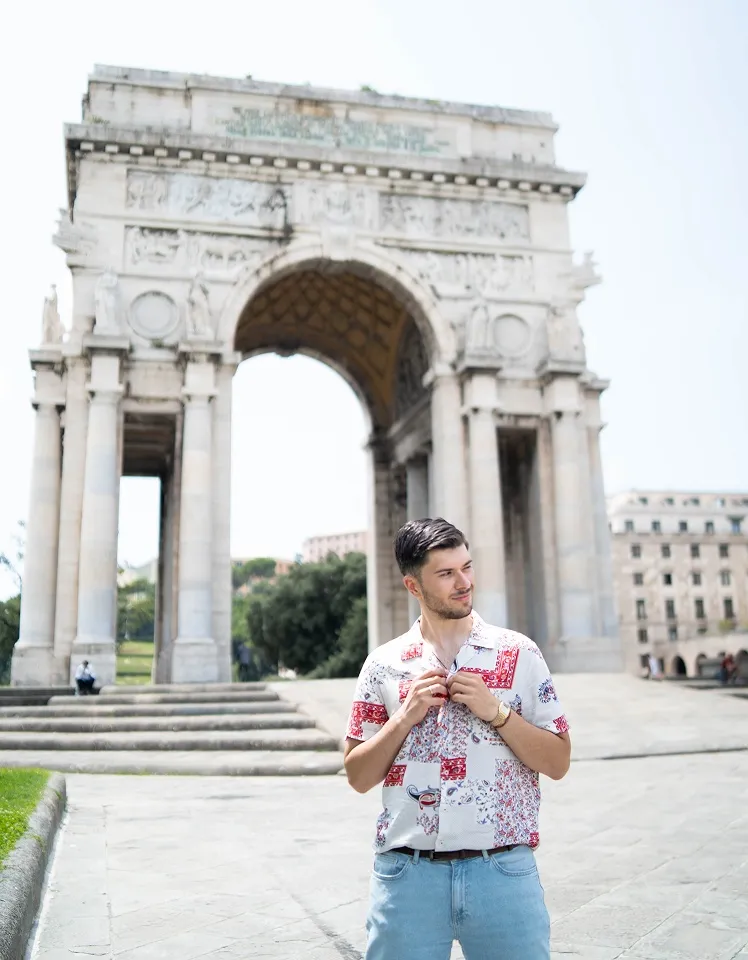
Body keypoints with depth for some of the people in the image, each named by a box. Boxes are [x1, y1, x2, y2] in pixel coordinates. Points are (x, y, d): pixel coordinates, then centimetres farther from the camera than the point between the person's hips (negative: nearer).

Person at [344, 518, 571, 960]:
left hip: (503, 869, 0)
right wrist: (406, 716, -10)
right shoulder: (384, 664, 3)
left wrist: (495, 711, -13)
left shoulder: (519, 654, 0)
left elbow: (558, 763, 0)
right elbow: (358, 777, 4)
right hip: (406, 872, 1)